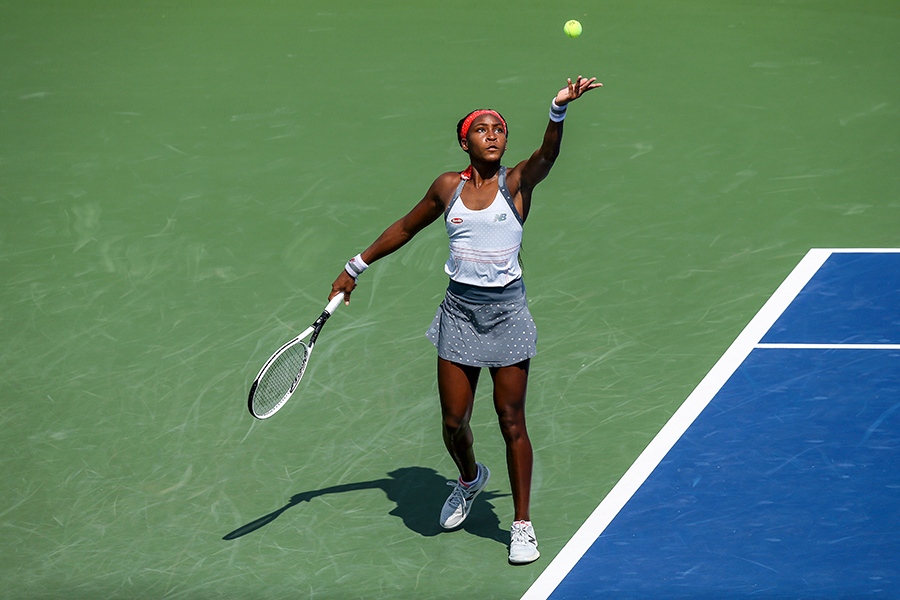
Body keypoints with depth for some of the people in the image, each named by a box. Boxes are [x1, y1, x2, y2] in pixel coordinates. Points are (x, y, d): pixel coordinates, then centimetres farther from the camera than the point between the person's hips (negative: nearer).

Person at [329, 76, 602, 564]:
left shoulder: (516, 183, -3)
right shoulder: (448, 187, 5)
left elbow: (546, 156, -24)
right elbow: (406, 227, 19)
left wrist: (558, 110, -44)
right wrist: (355, 267, 22)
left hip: (506, 311, -2)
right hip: (460, 310, 2)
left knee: (511, 420, 0)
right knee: (454, 421, 5)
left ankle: (522, 524, 12)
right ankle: (470, 478, 38)